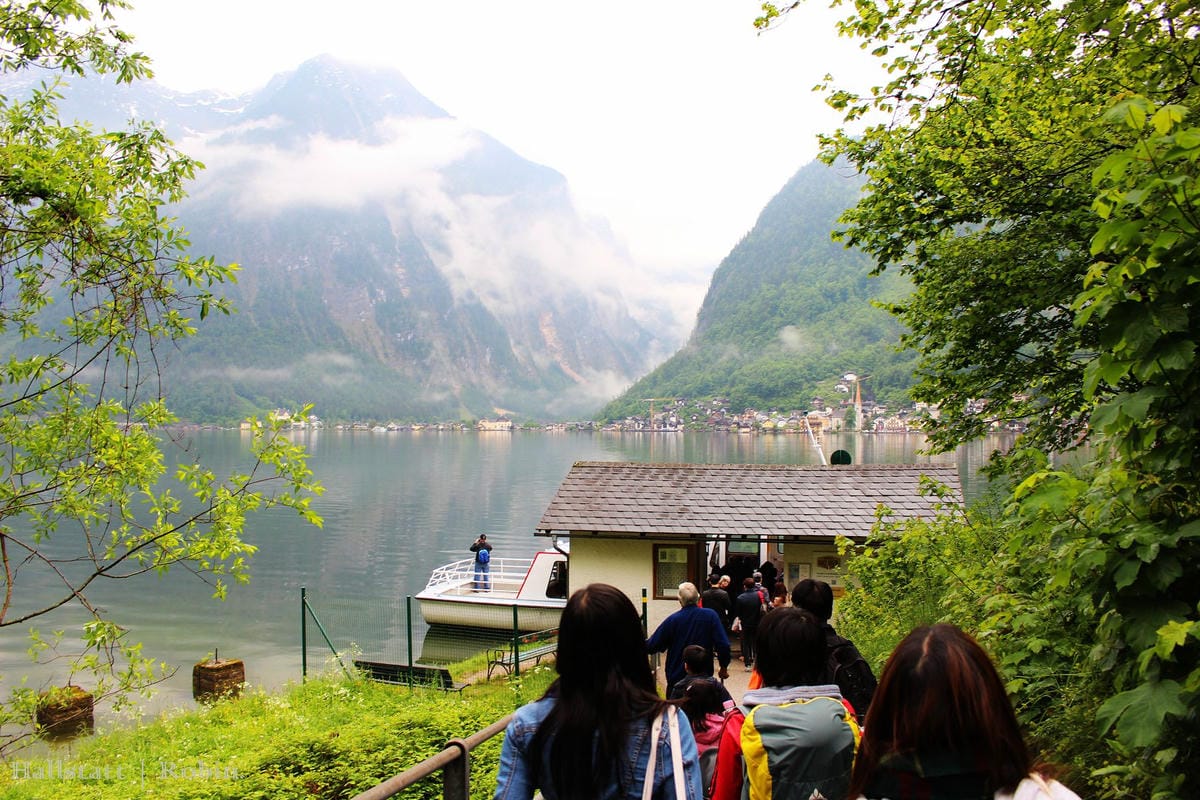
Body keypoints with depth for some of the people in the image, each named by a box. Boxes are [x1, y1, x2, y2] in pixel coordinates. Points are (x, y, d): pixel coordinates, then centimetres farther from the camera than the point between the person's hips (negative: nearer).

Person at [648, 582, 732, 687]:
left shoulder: (672, 620, -11)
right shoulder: (710, 616, -10)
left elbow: (652, 647, -5)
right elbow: (723, 645, -12)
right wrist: (724, 668, 4)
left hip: (676, 678, -1)